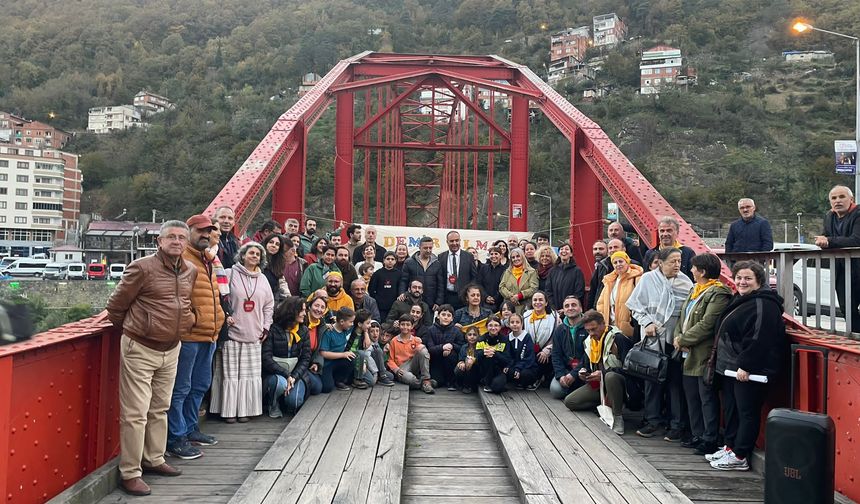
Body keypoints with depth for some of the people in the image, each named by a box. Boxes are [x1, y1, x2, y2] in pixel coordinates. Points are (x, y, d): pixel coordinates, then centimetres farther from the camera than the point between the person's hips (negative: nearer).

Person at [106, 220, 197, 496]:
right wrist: (132, 330, 7)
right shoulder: (142, 268, -14)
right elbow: (115, 306, -5)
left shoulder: (191, 271, 5)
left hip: (171, 350, 6)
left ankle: (154, 459, 32)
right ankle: (130, 473, 7)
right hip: (140, 349, -6)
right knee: (136, 413, -2)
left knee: (160, 409, 17)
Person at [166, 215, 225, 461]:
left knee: (200, 385, 18)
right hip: (188, 335, -10)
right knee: (181, 388, -2)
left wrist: (218, 317, 22)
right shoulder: (181, 259, -11)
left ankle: (189, 429, 31)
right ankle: (176, 439, 4)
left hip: (208, 335, 10)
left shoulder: (208, 261, 20)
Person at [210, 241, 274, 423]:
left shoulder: (262, 279, 12)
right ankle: (229, 410, 9)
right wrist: (224, 316, -12)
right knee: (230, 373, 1)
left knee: (250, 374, 5)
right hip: (232, 332, -4)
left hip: (253, 334, 4)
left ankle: (244, 410, 13)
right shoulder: (230, 274, -2)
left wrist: (266, 326, 10)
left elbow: (269, 304, 16)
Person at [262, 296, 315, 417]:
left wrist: (294, 376, -15)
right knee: (280, 383, -37)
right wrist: (286, 375, -22)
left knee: (294, 401, -23)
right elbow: (266, 357, -14)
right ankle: (274, 405, -3)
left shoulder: (303, 330, 5)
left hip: (296, 372, 3)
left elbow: (306, 358, 2)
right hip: (273, 372, -3)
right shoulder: (273, 329, -9)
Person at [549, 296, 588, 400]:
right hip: (565, 369, 4)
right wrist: (560, 375, -10)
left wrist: (574, 374, -18)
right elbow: (556, 355, 7)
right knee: (555, 391, -19)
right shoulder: (559, 330, 11)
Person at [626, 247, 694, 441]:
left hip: (676, 339, 0)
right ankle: (653, 420, 20)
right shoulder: (648, 279, 0)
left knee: (677, 381, 3)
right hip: (653, 338, 0)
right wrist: (647, 323, -10)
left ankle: (678, 424, 13)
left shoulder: (685, 282, 1)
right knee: (653, 379, 7)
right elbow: (637, 306, 4)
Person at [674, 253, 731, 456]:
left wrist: (683, 340, -15)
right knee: (692, 397, 16)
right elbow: (682, 317, 18)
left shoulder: (718, 294, -14)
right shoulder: (695, 290, 17)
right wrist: (678, 337, 0)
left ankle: (710, 440, 5)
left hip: (705, 356, -10)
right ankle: (697, 436, 26)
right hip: (690, 356, 10)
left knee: (707, 399, -2)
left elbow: (706, 325, -22)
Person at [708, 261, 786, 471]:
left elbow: (759, 339, -25)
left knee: (747, 412, -1)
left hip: (748, 370, -10)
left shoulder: (763, 305, -16)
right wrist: (721, 362, 20)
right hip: (730, 367, 10)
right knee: (730, 409, 16)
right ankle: (730, 447, 27)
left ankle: (740, 457, 5)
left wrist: (745, 365, -25)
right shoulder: (738, 300, 16)